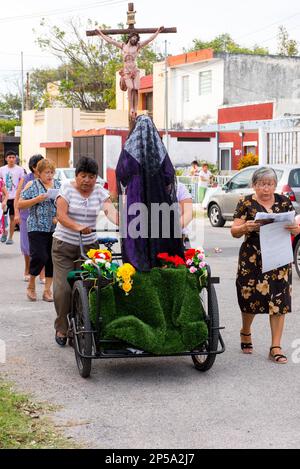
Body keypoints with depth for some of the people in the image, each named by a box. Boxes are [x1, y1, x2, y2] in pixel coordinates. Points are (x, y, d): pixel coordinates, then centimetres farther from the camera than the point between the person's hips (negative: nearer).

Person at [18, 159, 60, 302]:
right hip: (37, 228, -4)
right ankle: (31, 285, 11)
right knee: (39, 256, -12)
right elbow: (20, 205, -2)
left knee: (52, 258, 3)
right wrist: (37, 200, -14)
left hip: (55, 228, 4)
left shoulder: (59, 185, 12)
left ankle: (47, 290, 13)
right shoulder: (32, 185, 2)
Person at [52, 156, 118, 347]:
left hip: (89, 245, 2)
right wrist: (78, 227, -34)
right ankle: (62, 328, 9)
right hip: (64, 245, -2)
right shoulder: (67, 190, -4)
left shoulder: (100, 193, 3)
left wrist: (121, 222, -35)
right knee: (63, 288, -7)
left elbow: (111, 210, -14)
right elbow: (61, 215, -16)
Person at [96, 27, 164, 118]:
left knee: (136, 89, -11)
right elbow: (109, 40, 19)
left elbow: (149, 40, 9)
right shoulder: (122, 46, 14)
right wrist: (101, 34, 22)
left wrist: (157, 32, 5)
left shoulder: (137, 47, 13)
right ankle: (131, 108, -22)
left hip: (135, 70, 1)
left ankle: (135, 110, -10)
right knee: (130, 88, -21)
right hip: (126, 71, -1)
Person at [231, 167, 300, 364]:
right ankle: (246, 332, 34)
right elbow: (234, 231, -1)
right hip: (252, 259, -2)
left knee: (279, 301, -3)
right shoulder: (246, 203, 0)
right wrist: (245, 227, -22)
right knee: (251, 297, 3)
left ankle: (276, 347, 4)